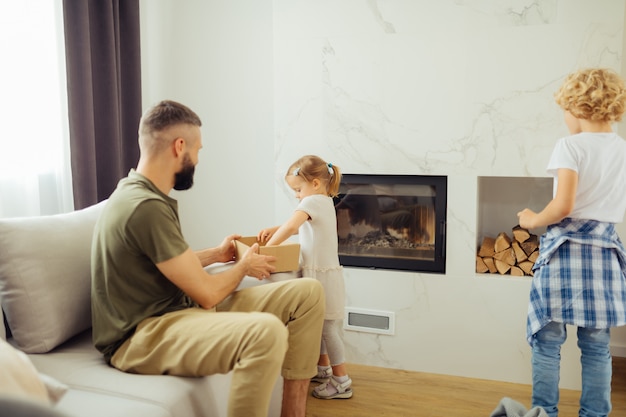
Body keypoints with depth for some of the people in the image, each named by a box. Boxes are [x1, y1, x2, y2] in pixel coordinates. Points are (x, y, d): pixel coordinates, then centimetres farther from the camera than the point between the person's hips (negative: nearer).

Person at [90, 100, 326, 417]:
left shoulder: (142, 192, 9)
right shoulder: (146, 207, -23)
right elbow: (207, 292, -18)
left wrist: (215, 254, 25)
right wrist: (244, 265, 1)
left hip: (179, 308, 10)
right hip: (140, 337, -10)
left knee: (308, 292, -1)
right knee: (267, 332, -39)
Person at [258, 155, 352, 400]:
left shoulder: (313, 202, -17)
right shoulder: (325, 202, 13)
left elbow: (290, 227, -31)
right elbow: (299, 227, 22)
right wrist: (272, 230, 10)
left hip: (323, 276, -9)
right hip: (320, 274, 9)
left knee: (327, 329, -1)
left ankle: (341, 382, 8)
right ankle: (324, 369, 33)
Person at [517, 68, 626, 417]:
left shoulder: (571, 146, -8)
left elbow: (563, 207, -18)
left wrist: (533, 220, -2)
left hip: (565, 249, -5)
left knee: (548, 343, 5)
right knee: (597, 349, 12)